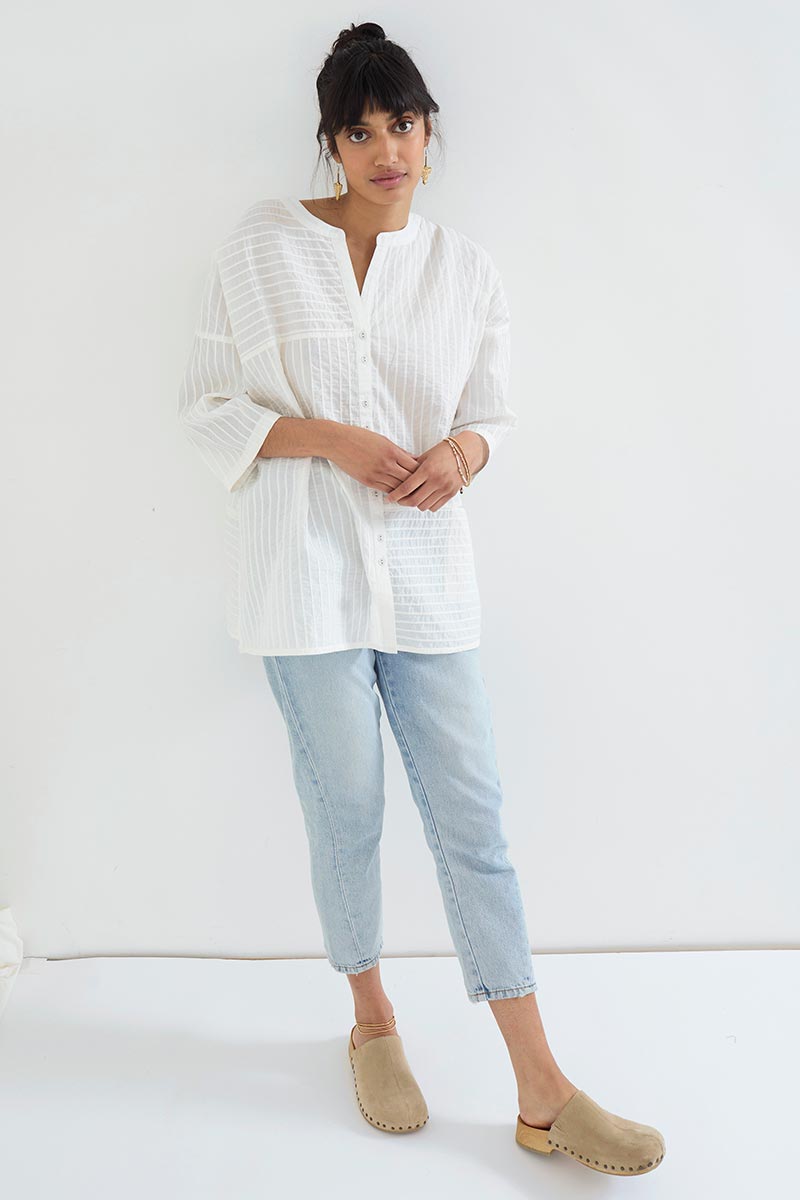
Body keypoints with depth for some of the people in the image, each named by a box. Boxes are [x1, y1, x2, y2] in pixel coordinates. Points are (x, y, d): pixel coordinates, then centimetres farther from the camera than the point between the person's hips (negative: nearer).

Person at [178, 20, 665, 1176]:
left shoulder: (467, 267, 8)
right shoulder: (265, 245, 0)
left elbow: (494, 409, 14)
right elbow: (208, 405, 0)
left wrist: (463, 451, -10)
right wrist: (332, 439, -14)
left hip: (426, 574, 3)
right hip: (309, 571, -2)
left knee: (473, 823, 4)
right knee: (347, 818, 7)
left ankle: (544, 1095, 13)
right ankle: (373, 1023, 33)